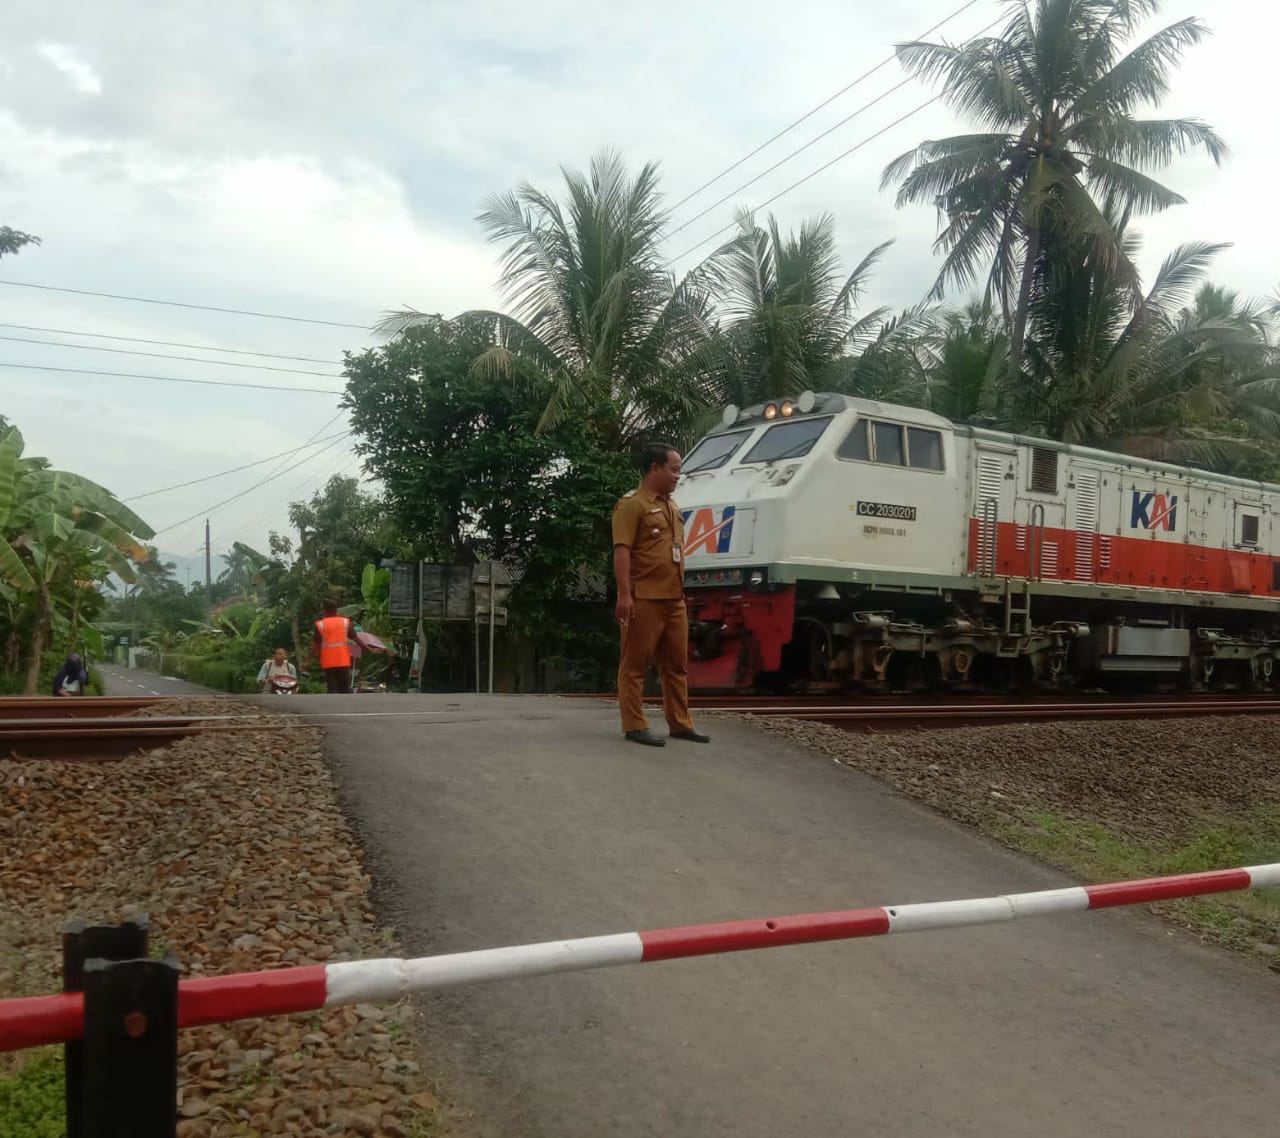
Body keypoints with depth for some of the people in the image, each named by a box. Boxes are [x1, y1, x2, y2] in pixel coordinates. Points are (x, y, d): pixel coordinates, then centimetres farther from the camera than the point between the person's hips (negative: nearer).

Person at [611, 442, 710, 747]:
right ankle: (635, 726, 4)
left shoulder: (672, 506, 19)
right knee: (635, 664, -1)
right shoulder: (632, 504, -8)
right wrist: (624, 594, -22)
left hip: (674, 600, 9)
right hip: (644, 600, -9)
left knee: (676, 664, 12)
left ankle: (680, 723, 20)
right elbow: (622, 552, -15)